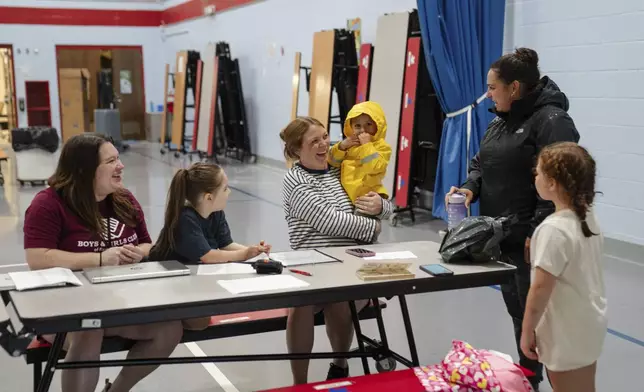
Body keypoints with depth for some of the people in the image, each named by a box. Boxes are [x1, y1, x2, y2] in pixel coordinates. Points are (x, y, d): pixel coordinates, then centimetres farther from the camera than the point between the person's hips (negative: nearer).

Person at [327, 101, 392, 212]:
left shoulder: (381, 146, -5)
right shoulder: (349, 143, 15)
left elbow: (375, 167, -22)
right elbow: (332, 161, 9)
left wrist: (367, 145, -19)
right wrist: (342, 146, -6)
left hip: (368, 192, -6)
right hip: (345, 191, 6)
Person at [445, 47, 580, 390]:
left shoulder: (552, 121, -15)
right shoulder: (499, 122, 14)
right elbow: (482, 164, 20)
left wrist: (538, 234, -25)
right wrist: (470, 187, -2)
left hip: (530, 241, -9)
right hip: (501, 237, 9)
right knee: (516, 310, 19)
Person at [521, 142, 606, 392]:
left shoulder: (553, 230, -24)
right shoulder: (588, 218, 1)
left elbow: (541, 288, -23)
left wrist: (527, 331, -13)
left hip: (567, 334, -8)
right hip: (590, 325, 8)